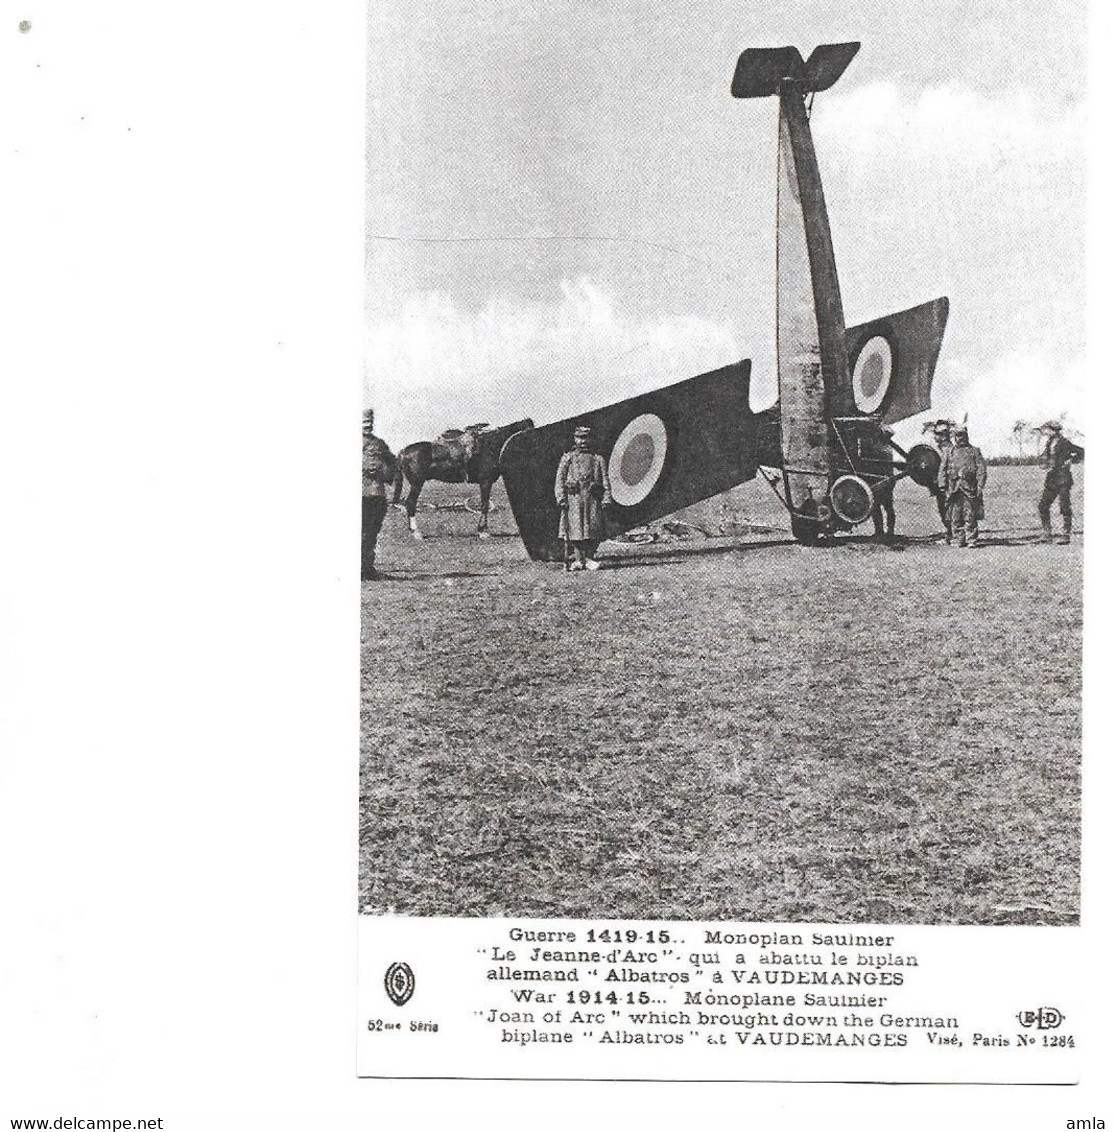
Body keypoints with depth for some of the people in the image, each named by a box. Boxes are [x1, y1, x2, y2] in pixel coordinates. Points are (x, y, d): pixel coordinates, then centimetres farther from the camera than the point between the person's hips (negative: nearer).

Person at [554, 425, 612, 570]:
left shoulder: (598, 459, 15)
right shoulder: (567, 458, 12)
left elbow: (605, 480, 9)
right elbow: (559, 479, 5)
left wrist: (606, 498, -3)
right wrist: (561, 498, -6)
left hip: (593, 499, 1)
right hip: (573, 499, -1)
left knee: (594, 529, -4)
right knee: (575, 528, -6)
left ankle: (589, 559, 5)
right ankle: (578, 560, -1)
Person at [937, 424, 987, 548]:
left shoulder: (974, 451, 10)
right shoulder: (949, 452, 16)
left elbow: (982, 469, 4)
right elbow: (943, 471, 13)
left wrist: (980, 486, -6)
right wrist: (943, 486, 4)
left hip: (969, 488, -2)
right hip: (954, 488, 2)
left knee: (970, 516, -5)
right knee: (955, 517, 1)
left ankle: (971, 540, -1)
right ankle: (960, 540, 8)